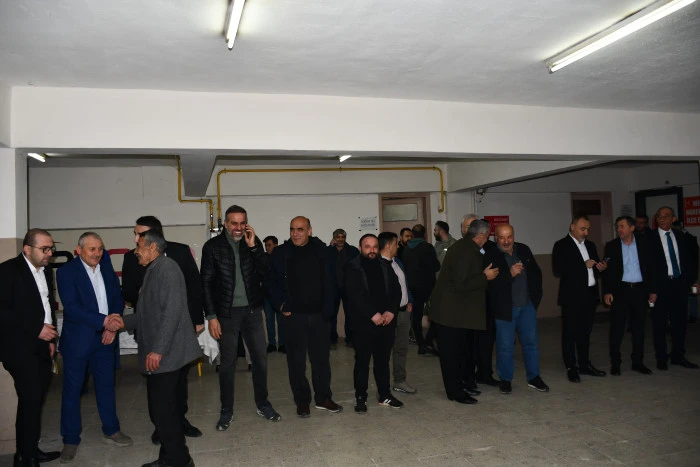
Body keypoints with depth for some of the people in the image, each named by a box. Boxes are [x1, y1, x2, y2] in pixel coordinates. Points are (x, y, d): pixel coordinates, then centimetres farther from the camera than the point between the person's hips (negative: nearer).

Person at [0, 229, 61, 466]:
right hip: (20, 348, -6)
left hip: (42, 347, 7)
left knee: (36, 400, 10)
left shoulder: (46, 271, 11)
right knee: (30, 400, -6)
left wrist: (52, 338, 8)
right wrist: (36, 329, -18)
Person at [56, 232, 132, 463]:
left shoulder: (105, 265, 3)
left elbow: (117, 296, 5)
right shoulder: (66, 271, -12)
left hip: (105, 337, 4)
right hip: (77, 339, -4)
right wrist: (104, 321, -27)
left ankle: (111, 430, 30)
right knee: (72, 389, 7)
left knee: (106, 385, 15)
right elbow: (72, 307, -20)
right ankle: (70, 440, 21)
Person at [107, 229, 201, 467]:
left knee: (163, 411, -3)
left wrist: (157, 350, -23)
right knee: (168, 409, 17)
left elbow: (172, 311, -22)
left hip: (165, 355, -10)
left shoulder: (166, 267, -13)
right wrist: (124, 321, 11)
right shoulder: (154, 270, 18)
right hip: (164, 354, 10)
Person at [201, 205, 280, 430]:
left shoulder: (253, 242, 2)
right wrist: (211, 316, -9)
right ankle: (226, 411, 21)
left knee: (260, 358, 9)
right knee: (227, 363, 7)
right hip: (227, 313, -2)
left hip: (252, 310, 3)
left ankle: (262, 404, 27)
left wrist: (253, 247, -17)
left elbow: (266, 273, -6)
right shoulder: (213, 246, -5)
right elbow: (207, 283, -5)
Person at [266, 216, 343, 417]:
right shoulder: (280, 253, 0)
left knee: (321, 357, 11)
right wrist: (281, 305, -7)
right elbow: (271, 282, 4)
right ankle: (302, 401, 22)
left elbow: (328, 281, 2)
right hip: (294, 316, -1)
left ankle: (323, 398, 26)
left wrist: (328, 308, -6)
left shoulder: (320, 250, 3)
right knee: (297, 360, 7)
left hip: (318, 315, 2)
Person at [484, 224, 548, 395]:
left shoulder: (524, 250, 2)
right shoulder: (490, 256, -14)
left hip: (527, 306, 5)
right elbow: (490, 284, -21)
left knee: (531, 342, 12)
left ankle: (533, 377, 27)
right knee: (505, 346, 5)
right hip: (505, 308, -4)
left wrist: (536, 295, 6)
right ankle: (505, 379, 22)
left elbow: (536, 272, 12)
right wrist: (510, 274, -31)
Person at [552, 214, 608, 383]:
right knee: (570, 333, 2)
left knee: (585, 332, 14)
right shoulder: (561, 246, -6)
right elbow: (558, 271, -17)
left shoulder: (590, 245, 15)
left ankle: (585, 364, 25)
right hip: (572, 297, -6)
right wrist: (583, 265, -19)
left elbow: (595, 267, 23)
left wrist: (600, 268, 0)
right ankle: (571, 368, 9)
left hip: (590, 295, 6)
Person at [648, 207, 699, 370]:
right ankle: (661, 359, 16)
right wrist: (651, 289, -12)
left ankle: (678, 356, 25)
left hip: (680, 284, 4)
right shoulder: (649, 238, -6)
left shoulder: (680, 237, 9)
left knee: (680, 322, 11)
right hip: (660, 286, -4)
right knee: (660, 324, 5)